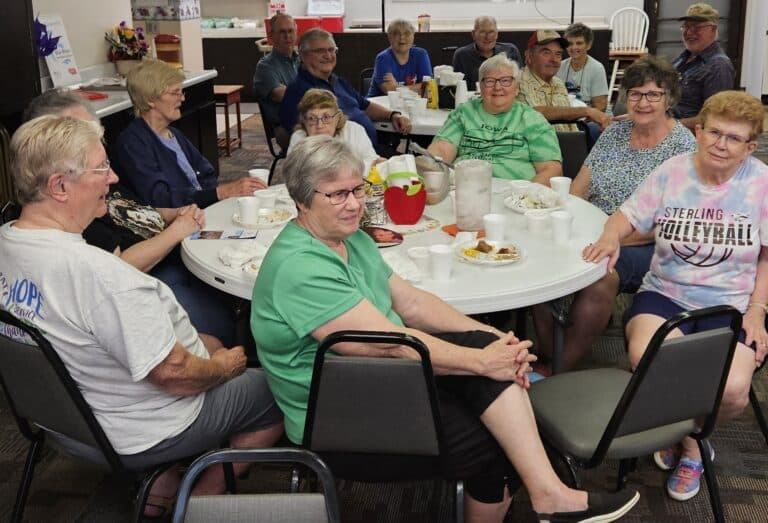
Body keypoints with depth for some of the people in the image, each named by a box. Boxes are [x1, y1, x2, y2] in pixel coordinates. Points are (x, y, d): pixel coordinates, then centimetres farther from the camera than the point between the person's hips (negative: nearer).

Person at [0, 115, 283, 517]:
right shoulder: (95, 272, -37)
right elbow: (174, 376, -29)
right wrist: (224, 366, -8)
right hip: (140, 437, -9)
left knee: (211, 344, 26)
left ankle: (163, 481, 23)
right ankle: (205, 497, 18)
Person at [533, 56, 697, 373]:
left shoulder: (682, 146, -3)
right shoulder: (615, 132, 14)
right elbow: (579, 187, 11)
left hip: (645, 248, -5)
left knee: (600, 275, -36)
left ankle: (554, 370, -21)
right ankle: (545, 355, -12)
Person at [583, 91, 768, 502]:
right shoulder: (673, 171, 4)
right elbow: (629, 216, 6)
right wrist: (611, 236, -18)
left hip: (731, 305, -1)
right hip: (665, 294, 1)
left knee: (732, 389, -27)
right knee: (646, 359, -31)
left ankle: (692, 433, 12)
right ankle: (688, 443, 2)